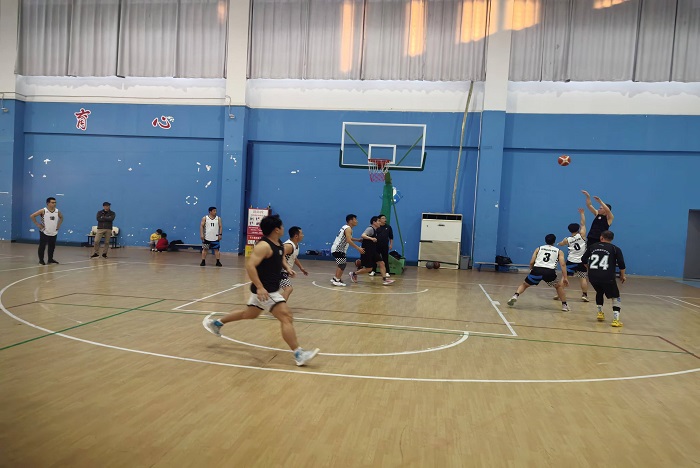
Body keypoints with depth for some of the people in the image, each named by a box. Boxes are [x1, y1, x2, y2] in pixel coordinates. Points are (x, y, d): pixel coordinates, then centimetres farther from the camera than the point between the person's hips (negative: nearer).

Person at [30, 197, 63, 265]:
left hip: (54, 233, 4)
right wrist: (38, 224, -11)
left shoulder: (57, 211, 1)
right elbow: (32, 216, -10)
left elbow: (61, 217, 21)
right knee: (42, 246, 1)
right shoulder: (43, 211, -12)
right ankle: (41, 260, 12)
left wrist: (58, 225, 9)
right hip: (44, 232, -4)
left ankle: (50, 259, 24)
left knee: (52, 247, 11)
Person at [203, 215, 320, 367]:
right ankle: (299, 354, -11)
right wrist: (259, 287, -35)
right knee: (286, 317, -13)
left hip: (270, 289, 11)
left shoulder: (278, 244, 7)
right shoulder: (264, 246, -22)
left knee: (249, 314, 26)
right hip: (265, 290, -11)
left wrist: (287, 268, 8)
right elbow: (250, 265, -30)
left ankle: (217, 323, 42)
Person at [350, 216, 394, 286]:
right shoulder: (370, 229, -15)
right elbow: (363, 235, -32)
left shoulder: (374, 230, 13)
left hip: (373, 252, 9)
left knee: (381, 263, -3)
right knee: (369, 268, -3)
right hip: (367, 252, -9)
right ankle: (353, 274, 15)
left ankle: (384, 279, -2)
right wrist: (371, 238, -45)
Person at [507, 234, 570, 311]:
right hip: (550, 272, 0)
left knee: (525, 284, 19)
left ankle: (515, 296, -4)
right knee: (559, 286, 27)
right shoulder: (559, 251, 22)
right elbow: (562, 264, 8)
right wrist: (565, 278, 7)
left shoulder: (539, 248, 23)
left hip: (537, 270, 0)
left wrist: (531, 271, 32)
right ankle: (564, 305, 24)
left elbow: (531, 262, 15)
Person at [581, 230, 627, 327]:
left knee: (599, 292, 32)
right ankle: (616, 319, -1)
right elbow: (621, 264, 0)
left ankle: (600, 313, 33)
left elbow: (584, 260, 20)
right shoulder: (615, 249, 8)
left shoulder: (592, 247, 15)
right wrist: (622, 276, 16)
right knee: (615, 297, 13)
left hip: (592, 276, 3)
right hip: (607, 277, -3)